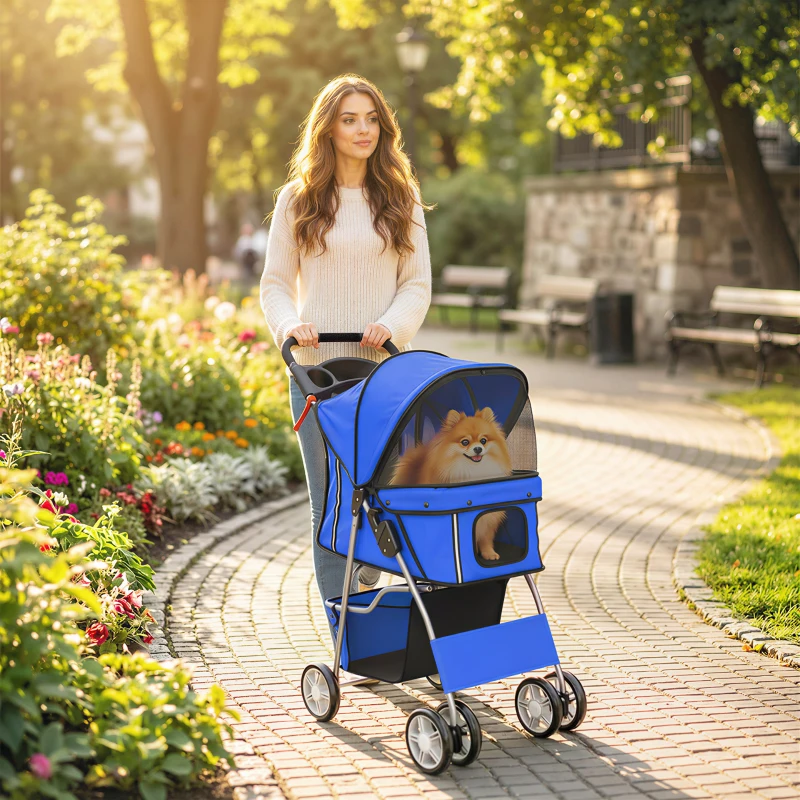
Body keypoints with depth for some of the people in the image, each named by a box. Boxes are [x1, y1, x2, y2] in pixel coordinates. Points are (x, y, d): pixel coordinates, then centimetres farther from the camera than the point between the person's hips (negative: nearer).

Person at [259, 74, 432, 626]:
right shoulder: (299, 198, 6)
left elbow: (418, 284, 8)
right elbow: (275, 284, 8)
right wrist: (290, 324, -12)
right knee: (330, 503, -2)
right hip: (317, 370, -1)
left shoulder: (401, 197, 9)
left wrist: (392, 324, -12)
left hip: (386, 369, 1)